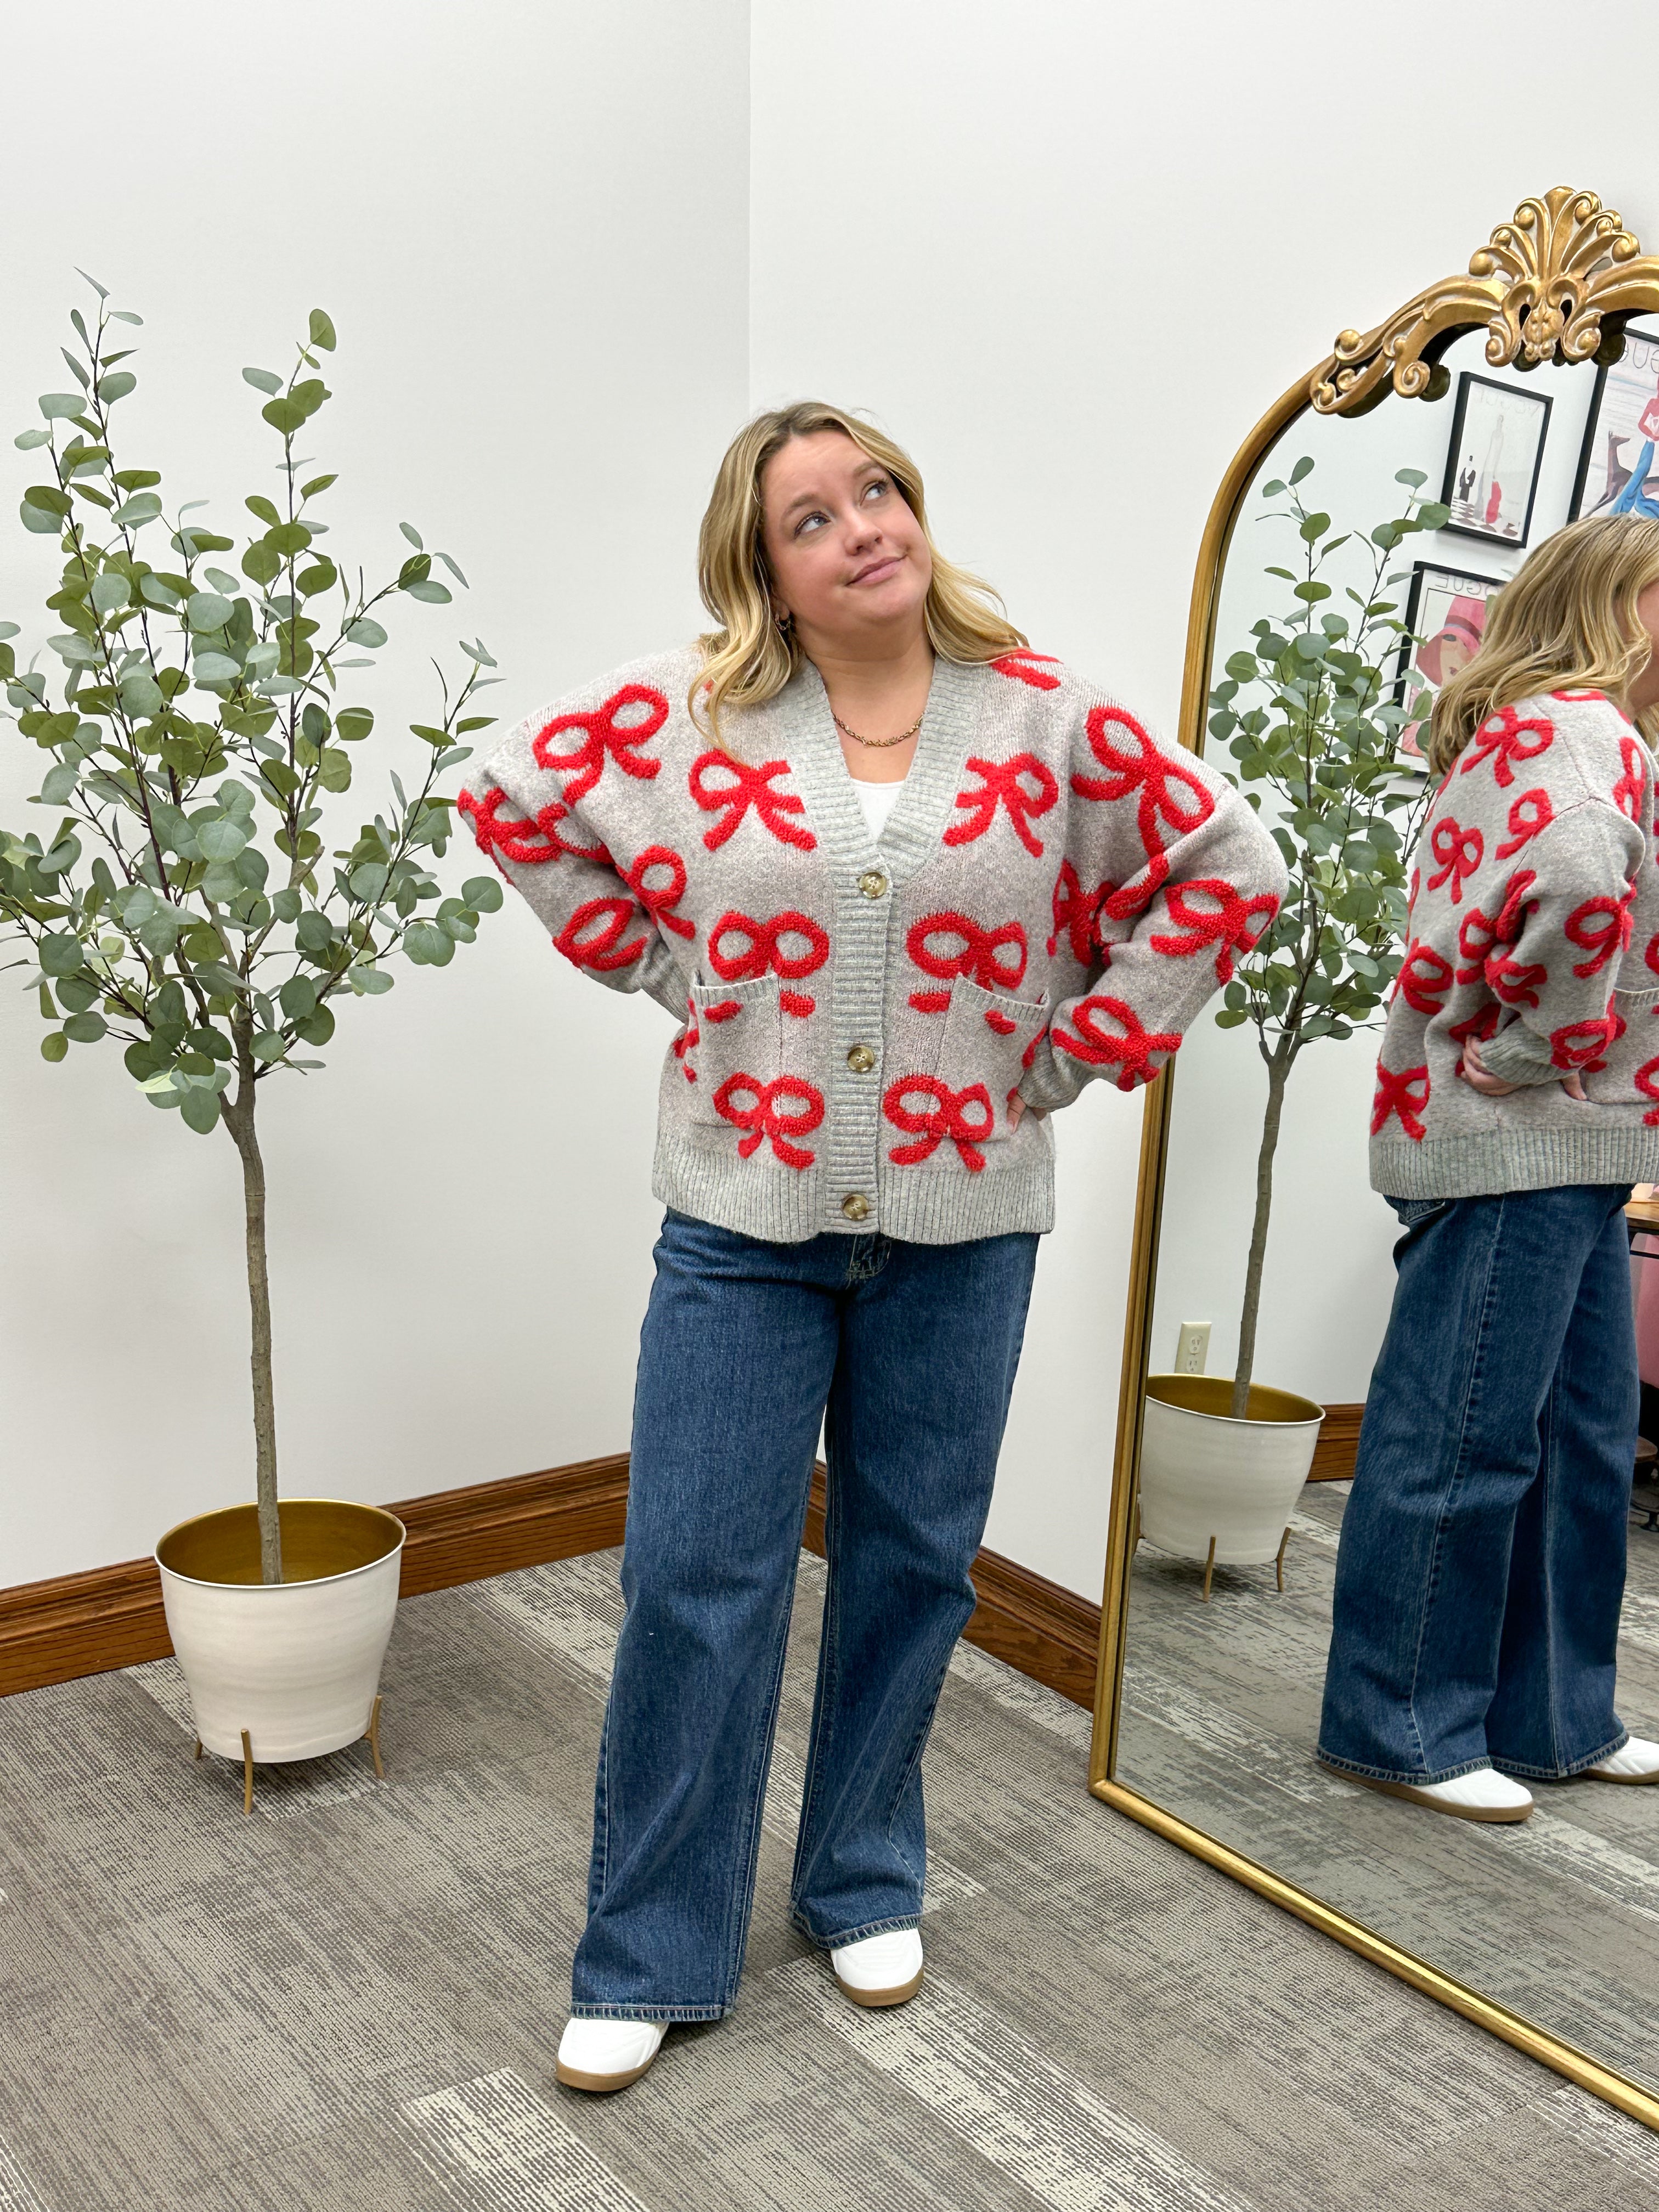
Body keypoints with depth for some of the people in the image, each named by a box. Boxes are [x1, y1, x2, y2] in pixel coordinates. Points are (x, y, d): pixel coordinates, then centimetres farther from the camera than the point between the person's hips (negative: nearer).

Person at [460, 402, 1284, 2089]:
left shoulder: (1043, 717, -2)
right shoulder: (682, 712, -3)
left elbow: (1228, 866, 3)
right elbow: (515, 802, 10)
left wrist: (1081, 1048, -1)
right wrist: (660, 968, 3)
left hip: (962, 1222, 1)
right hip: (745, 1217, -1)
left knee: (914, 1564, 13)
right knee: (695, 1577, 2)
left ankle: (865, 1885, 36)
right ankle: (646, 1961, 20)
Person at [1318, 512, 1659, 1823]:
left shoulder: (1529, 730, 21)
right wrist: (1546, 1047, -21)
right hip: (1518, 1143, -11)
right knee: (1467, 1435, -2)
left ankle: (1551, 1717, 27)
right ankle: (1398, 1727, 11)